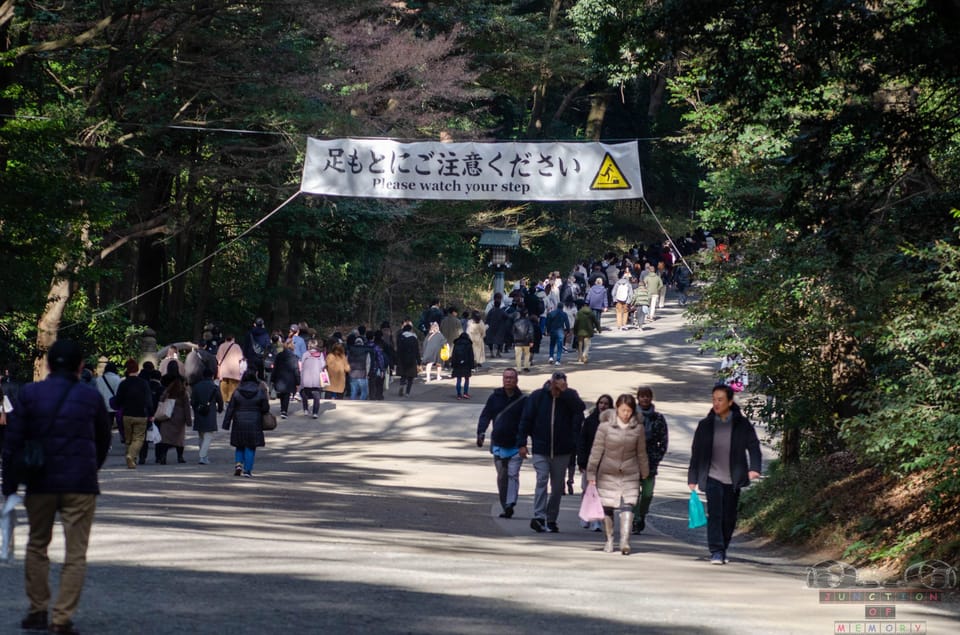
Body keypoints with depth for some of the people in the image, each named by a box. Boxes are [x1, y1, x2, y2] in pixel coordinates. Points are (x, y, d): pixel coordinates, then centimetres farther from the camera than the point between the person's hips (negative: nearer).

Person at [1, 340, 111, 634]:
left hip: (40, 483, 1)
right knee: (75, 554, 1)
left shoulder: (29, 394, 0)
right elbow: (104, 440, 14)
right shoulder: (91, 397, 3)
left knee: (37, 546, 18)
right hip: (81, 486, -1)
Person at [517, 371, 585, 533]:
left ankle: (551, 519, 17)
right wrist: (522, 443, -5)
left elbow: (580, 408, -20)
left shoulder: (569, 397, 1)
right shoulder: (537, 396, -2)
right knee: (542, 480, -16)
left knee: (558, 486, 8)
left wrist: (564, 391, -25)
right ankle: (539, 517, -23)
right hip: (541, 449, -2)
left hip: (562, 451, 2)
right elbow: (525, 420, 0)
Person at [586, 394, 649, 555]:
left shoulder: (638, 428, -2)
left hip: (630, 475, 0)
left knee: (627, 506, -12)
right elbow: (596, 451, -4)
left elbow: (641, 452, 10)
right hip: (608, 473, 0)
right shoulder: (605, 426, -8)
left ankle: (625, 541, -18)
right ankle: (609, 540, 20)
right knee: (607, 506, 5)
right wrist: (591, 474, -5)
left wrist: (645, 473, 18)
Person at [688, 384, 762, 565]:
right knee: (715, 514, -14)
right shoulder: (705, 425, 3)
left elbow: (753, 446, -5)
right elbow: (696, 452, 8)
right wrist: (692, 478, 7)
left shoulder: (742, 425, 0)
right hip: (712, 478, -1)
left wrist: (754, 468, -23)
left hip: (733, 480, 1)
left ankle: (722, 551, 22)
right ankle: (716, 552, -15)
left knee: (729, 518, 6)